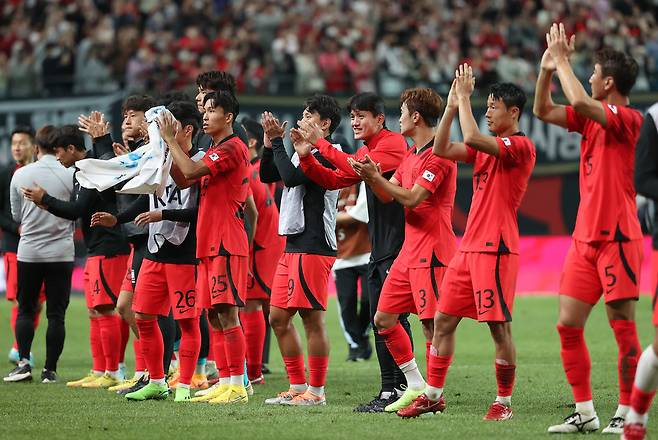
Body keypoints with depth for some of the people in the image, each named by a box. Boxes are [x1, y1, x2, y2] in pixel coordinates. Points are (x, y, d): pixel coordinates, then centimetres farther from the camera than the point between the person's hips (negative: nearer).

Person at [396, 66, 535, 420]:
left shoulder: (520, 145, -9)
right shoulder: (486, 147, 18)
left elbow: (471, 138, -23)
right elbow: (442, 149, 12)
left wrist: (464, 96, -13)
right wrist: (453, 105, 7)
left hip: (496, 249, -9)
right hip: (469, 248, 9)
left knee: (499, 325, -6)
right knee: (443, 320, 9)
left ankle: (504, 401, 2)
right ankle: (433, 395, 16)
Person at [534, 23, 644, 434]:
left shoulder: (628, 119, -11)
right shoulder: (591, 117, 12)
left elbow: (580, 101, -26)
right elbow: (544, 110, 19)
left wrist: (562, 60, -13)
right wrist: (547, 69, 5)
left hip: (617, 238, -8)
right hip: (585, 238, 8)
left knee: (623, 327, -5)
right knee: (568, 324, 4)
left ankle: (627, 414, 1)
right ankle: (585, 412, 10)